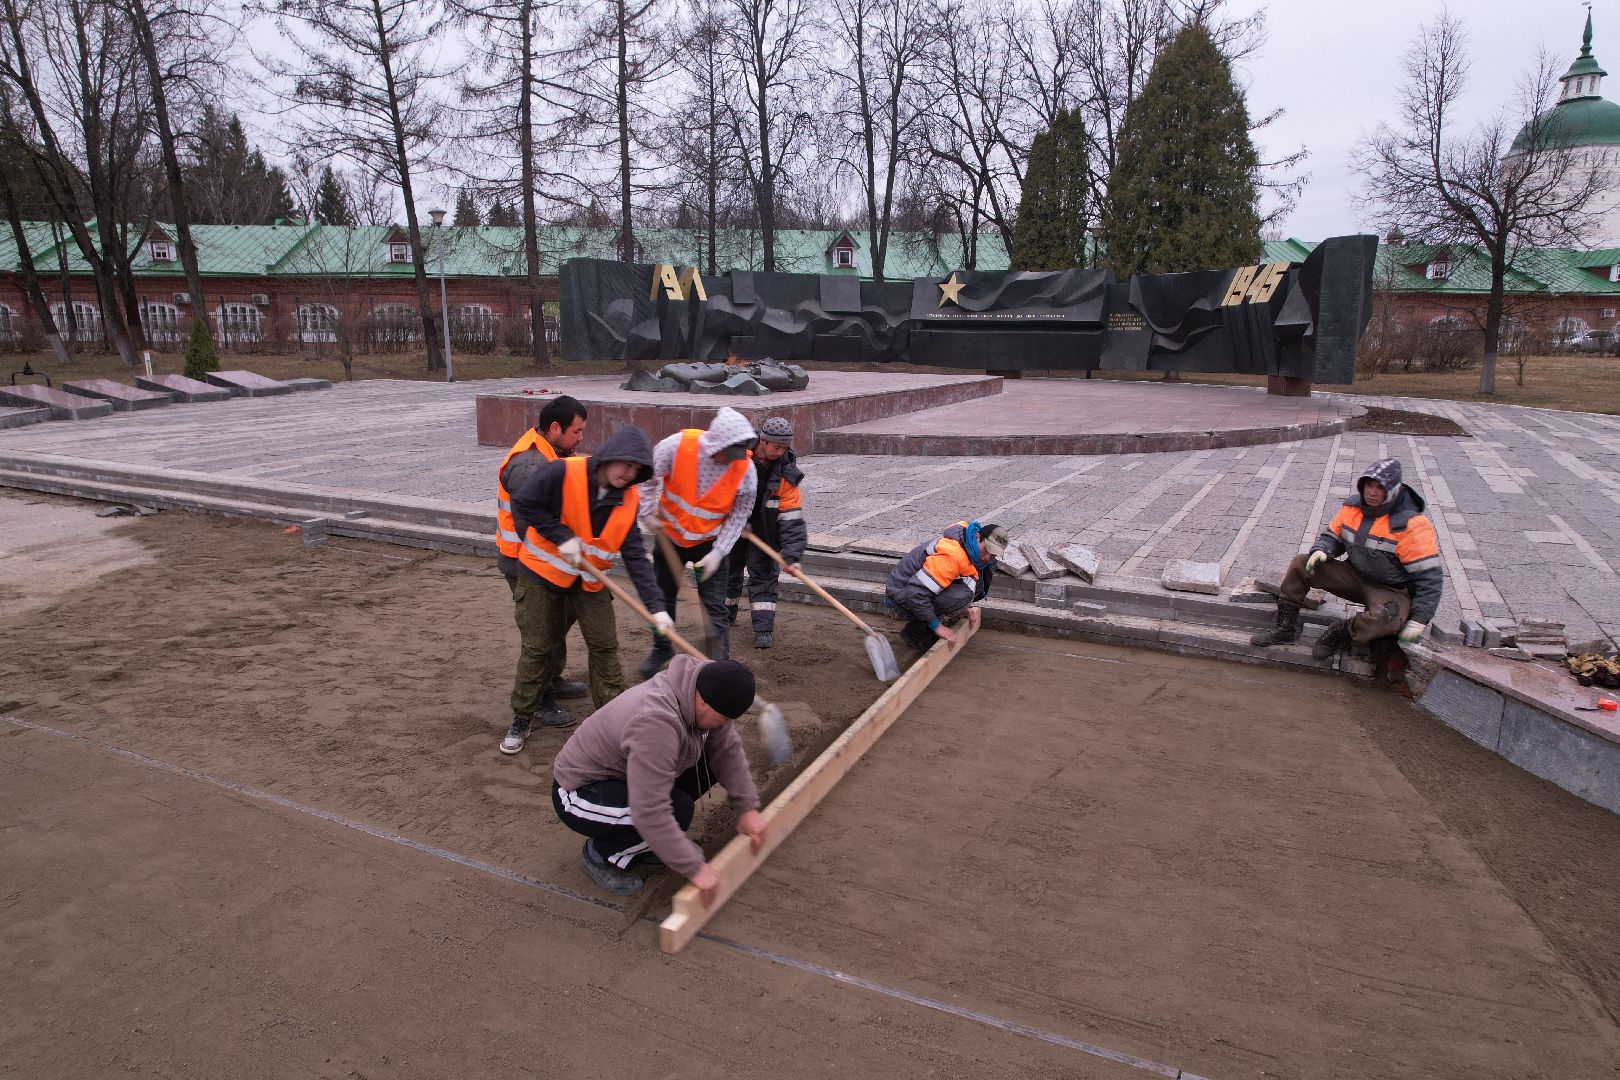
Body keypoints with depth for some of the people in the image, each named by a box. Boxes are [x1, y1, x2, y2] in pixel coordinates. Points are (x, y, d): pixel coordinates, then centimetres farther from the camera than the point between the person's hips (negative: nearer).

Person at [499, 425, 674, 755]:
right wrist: (561, 537, -25)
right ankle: (520, 720, 22)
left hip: (589, 581, 4)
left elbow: (635, 555, -10)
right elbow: (522, 504, -19)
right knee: (539, 648, 4)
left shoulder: (629, 499, -9)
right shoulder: (562, 473, -23)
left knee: (605, 646, 2)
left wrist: (655, 605, -18)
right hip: (542, 574, -4)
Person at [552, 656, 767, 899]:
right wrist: (694, 868, -31)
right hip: (580, 795, -9)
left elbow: (728, 750, 0)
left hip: (620, 774, 9)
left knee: (707, 762, -3)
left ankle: (647, 840, 9)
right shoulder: (656, 720, -38)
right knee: (678, 810, -27)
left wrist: (748, 808, -6)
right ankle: (600, 853, -3)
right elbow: (650, 811, -38)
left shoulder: (699, 693, -12)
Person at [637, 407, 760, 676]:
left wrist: (717, 553, -19)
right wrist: (648, 514, -15)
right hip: (669, 535, 1)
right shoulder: (678, 445, -27)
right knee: (662, 596, 17)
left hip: (709, 542, -1)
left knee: (715, 607, -4)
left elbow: (739, 515, -13)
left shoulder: (744, 467, -23)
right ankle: (662, 648, 41)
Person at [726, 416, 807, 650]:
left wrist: (792, 555, -31)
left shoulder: (785, 472, -21)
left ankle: (764, 628, 0)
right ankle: (725, 615, 34)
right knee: (728, 568, 13)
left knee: (763, 572, -4)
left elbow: (792, 520, -22)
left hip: (764, 527, -1)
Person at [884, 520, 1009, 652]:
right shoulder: (952, 555, -31)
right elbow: (914, 593, -34)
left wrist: (962, 608, 19)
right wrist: (937, 626, -25)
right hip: (902, 595, -9)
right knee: (963, 594, -28)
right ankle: (917, 632, -10)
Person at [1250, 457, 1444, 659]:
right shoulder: (1352, 506, -3)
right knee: (1301, 565, -7)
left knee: (1385, 619, -40)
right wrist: (1321, 551, -14)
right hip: (1356, 576, 6)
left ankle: (1338, 634, -10)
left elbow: (1430, 575, -17)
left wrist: (1419, 620, -20)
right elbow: (1333, 536, 12)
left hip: (1392, 591, -6)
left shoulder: (1410, 524, -20)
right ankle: (1285, 629, -2)